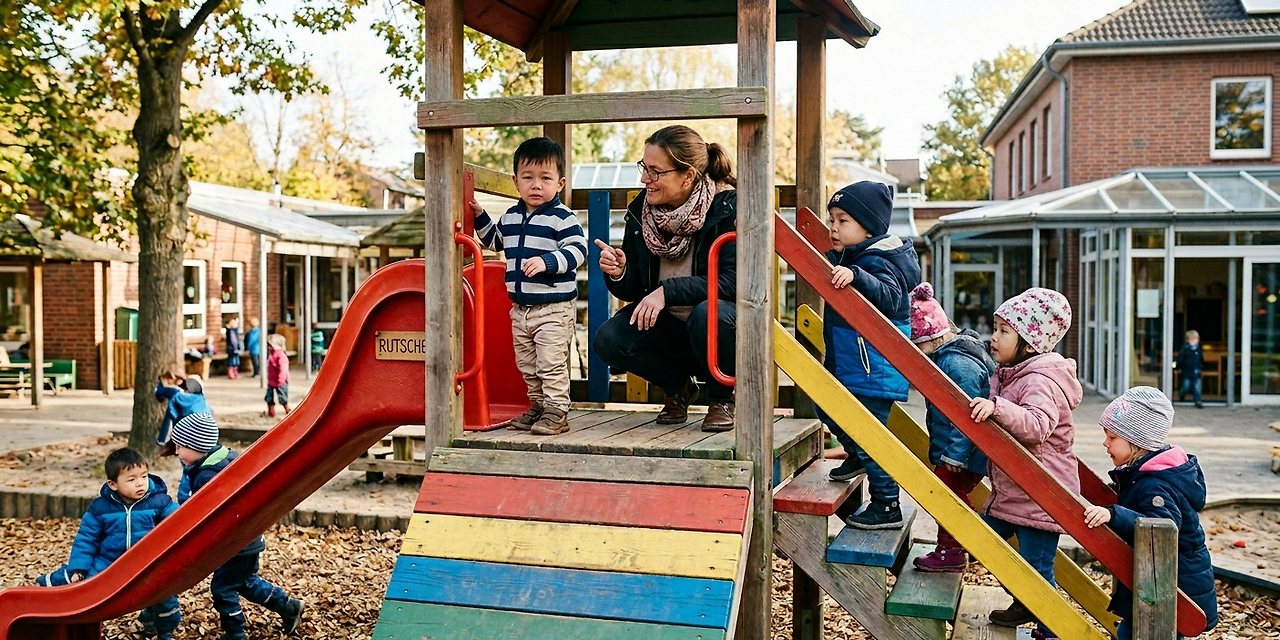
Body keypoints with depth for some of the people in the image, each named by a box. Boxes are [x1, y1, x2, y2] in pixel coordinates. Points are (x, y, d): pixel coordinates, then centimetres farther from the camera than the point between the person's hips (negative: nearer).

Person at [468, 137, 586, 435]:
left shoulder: (562, 217, -11)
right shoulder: (510, 217, 11)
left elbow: (578, 249, -20)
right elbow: (495, 240, 29)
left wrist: (547, 262, -30)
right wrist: (480, 217, 17)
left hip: (555, 308, -8)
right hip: (520, 308, 8)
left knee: (551, 363, -6)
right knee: (526, 364, 16)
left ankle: (556, 411, 3)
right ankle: (537, 406, 29)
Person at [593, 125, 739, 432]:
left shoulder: (728, 208, -18)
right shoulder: (641, 210, -4)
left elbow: (733, 282, -27)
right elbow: (633, 290, 1)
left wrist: (668, 291, -34)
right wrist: (618, 274, -22)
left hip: (720, 326, -4)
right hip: (669, 327, 5)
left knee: (708, 313, -37)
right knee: (609, 340, -20)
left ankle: (723, 397, -5)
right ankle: (678, 386, 11)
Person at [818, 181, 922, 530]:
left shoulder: (878, 262, -20)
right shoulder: (844, 258, 8)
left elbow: (888, 296, -41)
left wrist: (855, 277, -51)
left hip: (873, 368, -10)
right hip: (846, 364, 10)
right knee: (827, 407, 27)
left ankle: (887, 506, 4)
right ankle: (857, 457, 50)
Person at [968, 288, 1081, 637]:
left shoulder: (1040, 381, -20)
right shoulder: (1008, 375, 9)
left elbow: (1037, 424, -38)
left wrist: (997, 408, -47)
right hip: (1010, 491, 10)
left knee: (1037, 567, -1)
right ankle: (1024, 604, 37)